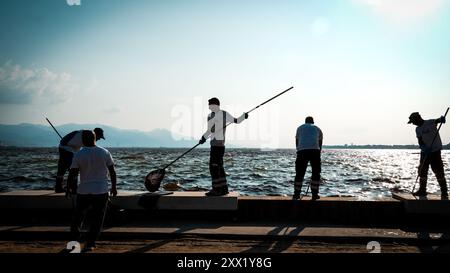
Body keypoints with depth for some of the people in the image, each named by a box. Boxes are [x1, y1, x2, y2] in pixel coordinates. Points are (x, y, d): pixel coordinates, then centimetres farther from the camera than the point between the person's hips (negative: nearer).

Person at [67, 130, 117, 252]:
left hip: (83, 191, 0)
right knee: (97, 219, 8)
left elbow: (72, 174, -4)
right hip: (101, 191, 0)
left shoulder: (78, 155, -5)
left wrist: (69, 188, 11)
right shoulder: (105, 152, -3)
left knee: (77, 217, 19)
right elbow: (112, 171, 2)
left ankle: (74, 241, 24)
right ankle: (90, 244, 8)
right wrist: (114, 187, 13)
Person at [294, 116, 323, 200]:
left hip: (302, 150, 0)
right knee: (316, 173, 9)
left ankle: (296, 194, 9)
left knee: (299, 173, 6)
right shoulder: (317, 129, 25)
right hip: (315, 150, 0)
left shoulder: (300, 128, 25)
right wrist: (318, 154, 32)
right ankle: (315, 194, 8)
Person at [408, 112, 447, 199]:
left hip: (435, 150, -6)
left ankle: (444, 192, 2)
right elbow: (420, 141, 2)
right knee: (422, 171, 8)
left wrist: (441, 119, -48)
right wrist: (424, 147, -18)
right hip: (425, 152, 6)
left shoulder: (430, 123, -7)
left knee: (439, 172, -5)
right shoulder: (418, 129, 9)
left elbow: (437, 121, -25)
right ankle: (422, 190, 19)